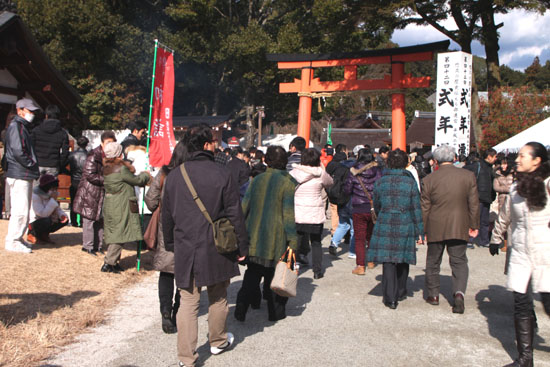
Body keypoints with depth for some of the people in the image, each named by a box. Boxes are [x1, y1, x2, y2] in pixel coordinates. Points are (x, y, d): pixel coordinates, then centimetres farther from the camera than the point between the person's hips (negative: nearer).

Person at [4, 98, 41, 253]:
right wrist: (32, 164, -11)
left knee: (23, 210, 15)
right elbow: (18, 152, -22)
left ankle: (17, 239, 24)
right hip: (19, 176, -10)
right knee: (20, 210, -8)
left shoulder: (23, 127, 20)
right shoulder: (15, 126, -12)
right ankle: (12, 242, -1)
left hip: (25, 175, 10)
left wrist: (33, 164, 10)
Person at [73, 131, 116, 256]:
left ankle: (98, 245, 21)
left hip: (103, 193, 7)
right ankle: (88, 246, 9)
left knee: (101, 219, 11)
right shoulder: (94, 156, -15)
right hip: (90, 193, -7)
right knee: (90, 219, -2)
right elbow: (90, 175, -18)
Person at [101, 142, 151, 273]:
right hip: (120, 207, -9)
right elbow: (137, 180, -7)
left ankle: (113, 261, 22)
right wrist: (146, 175, 10)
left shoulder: (107, 168, 7)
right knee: (119, 233, -3)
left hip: (110, 205, 9)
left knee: (114, 233, 16)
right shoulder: (121, 170, -19)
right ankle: (108, 263, -2)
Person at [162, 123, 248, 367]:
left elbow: (166, 216, 9)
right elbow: (234, 214, -8)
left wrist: (170, 244, 22)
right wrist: (242, 246, 1)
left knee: (188, 302, 6)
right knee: (218, 297, 18)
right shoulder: (221, 175, -11)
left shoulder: (174, 176, 1)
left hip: (185, 249, 2)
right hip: (216, 249, -2)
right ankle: (218, 341, 37)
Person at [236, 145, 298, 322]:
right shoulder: (288, 183, -10)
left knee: (252, 274, 14)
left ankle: (242, 306, 1)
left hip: (254, 236, 3)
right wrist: (293, 241, -9)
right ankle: (275, 312, 21)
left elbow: (245, 207, 6)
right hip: (277, 240, -3)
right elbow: (289, 215, -13)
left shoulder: (257, 180, 3)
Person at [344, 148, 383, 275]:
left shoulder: (354, 171, -7)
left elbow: (347, 190, -4)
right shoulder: (377, 170, -3)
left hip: (358, 209, -2)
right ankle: (371, 261, 33)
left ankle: (360, 266, -1)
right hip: (374, 208, 3)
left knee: (359, 238, 4)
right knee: (371, 236, 21)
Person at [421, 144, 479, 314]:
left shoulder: (429, 179, -6)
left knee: (433, 261, 15)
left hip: (435, 227, 0)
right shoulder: (468, 176, -3)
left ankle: (433, 294, 24)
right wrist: (474, 225, 11)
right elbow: (474, 203, 1)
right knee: (459, 261, 7)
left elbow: (424, 208, -1)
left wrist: (422, 230, 8)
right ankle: (459, 293, -12)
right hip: (459, 227, 1)